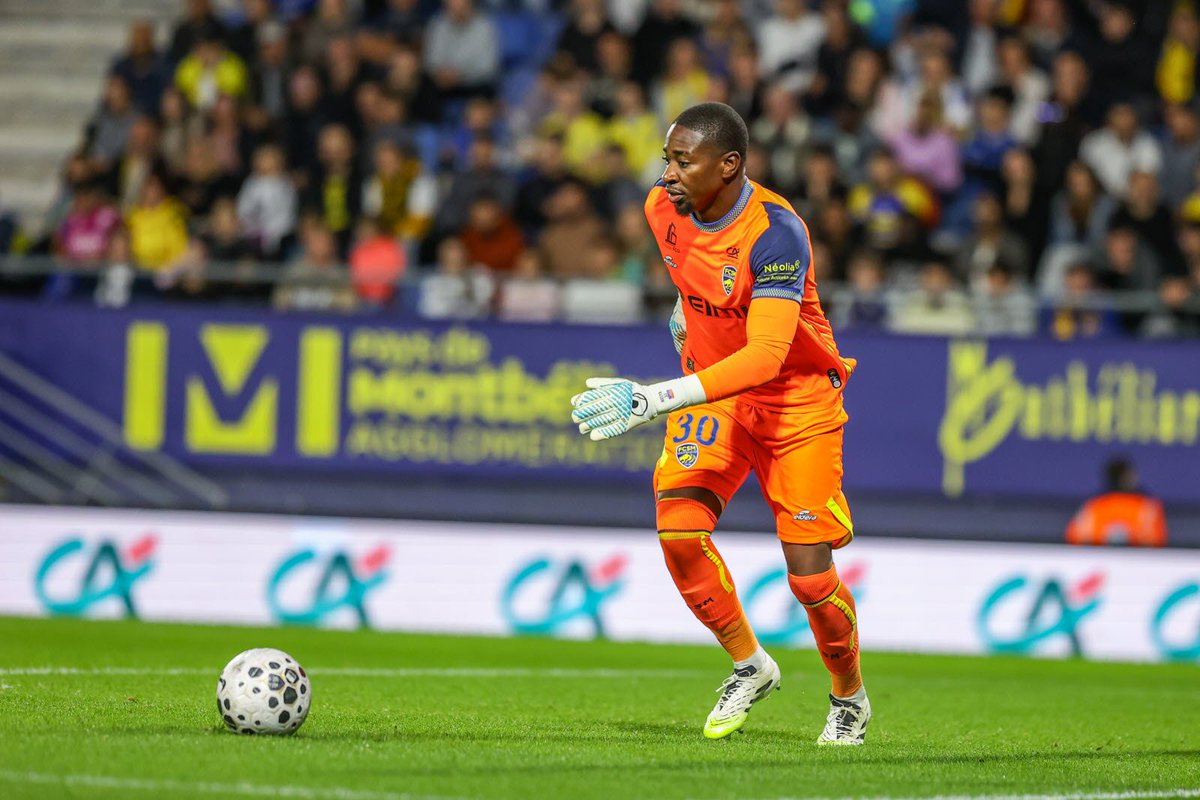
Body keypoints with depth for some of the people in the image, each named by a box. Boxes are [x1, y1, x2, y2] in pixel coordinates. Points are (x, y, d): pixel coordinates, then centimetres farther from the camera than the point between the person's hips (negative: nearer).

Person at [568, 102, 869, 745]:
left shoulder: (776, 233, -30)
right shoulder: (663, 209, -9)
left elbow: (766, 355, -40)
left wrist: (653, 400, -48)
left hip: (796, 400, -5)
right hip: (711, 388, 5)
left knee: (809, 574, -7)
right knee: (678, 523, -19)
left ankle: (849, 698, 22)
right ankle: (749, 666, 2)